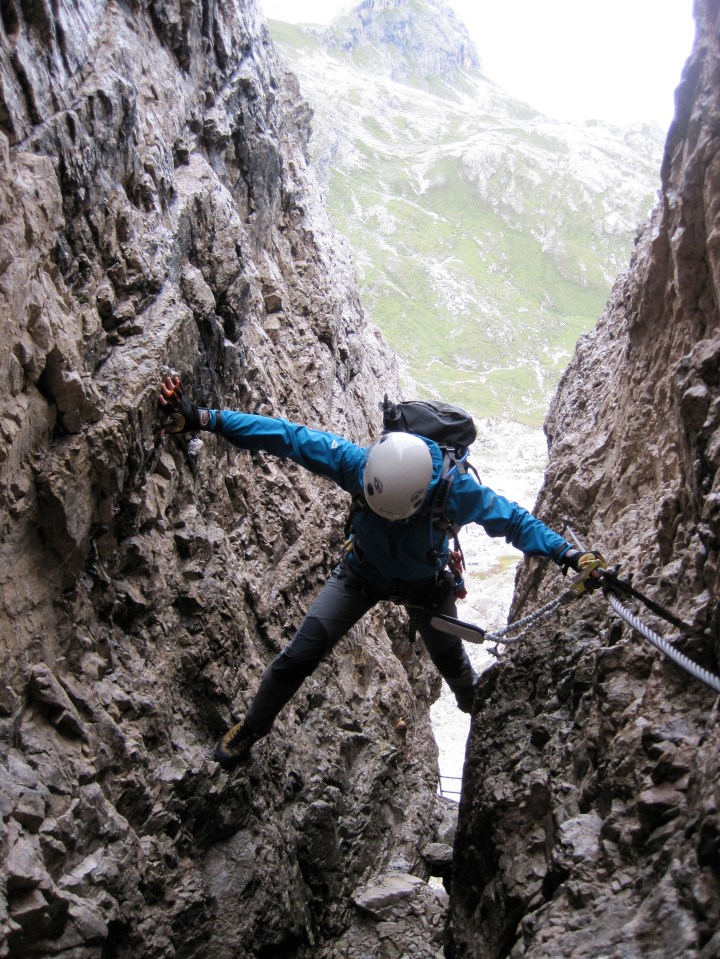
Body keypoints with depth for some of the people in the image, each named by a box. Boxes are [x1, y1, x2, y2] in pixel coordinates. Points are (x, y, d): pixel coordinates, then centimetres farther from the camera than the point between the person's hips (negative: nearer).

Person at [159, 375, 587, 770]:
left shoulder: (458, 490, -38)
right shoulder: (358, 463, -36)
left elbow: (515, 520, -22)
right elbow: (288, 436, -33)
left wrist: (566, 553, -34)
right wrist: (202, 418, -38)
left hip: (426, 585, 0)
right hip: (363, 573, 1)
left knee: (452, 664, 21)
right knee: (298, 657, -3)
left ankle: (479, 712, 60)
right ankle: (252, 727, 27)